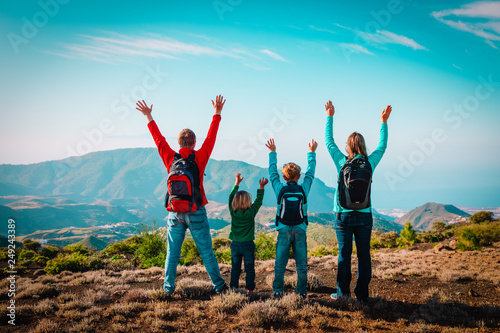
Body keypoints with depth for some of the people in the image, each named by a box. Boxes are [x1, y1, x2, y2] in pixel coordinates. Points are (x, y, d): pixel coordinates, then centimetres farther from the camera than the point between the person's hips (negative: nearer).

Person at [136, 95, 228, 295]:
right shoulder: (199, 158, -8)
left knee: (172, 252, 11)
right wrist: (217, 113, 5)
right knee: (206, 251, 6)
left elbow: (159, 139, 9)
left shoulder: (170, 158, -2)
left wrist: (149, 117, 20)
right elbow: (211, 137, -1)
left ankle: (168, 287, 15)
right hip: (196, 212, -2)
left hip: (175, 213, 2)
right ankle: (218, 285, 13)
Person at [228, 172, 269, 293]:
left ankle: (233, 287, 12)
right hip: (248, 244, -3)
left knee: (235, 267, 10)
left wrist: (237, 183, 11)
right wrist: (261, 187, 0)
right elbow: (258, 201, -2)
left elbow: (231, 197, 6)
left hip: (235, 244, 3)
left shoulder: (233, 212, -6)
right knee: (249, 268, 6)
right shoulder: (251, 213, -13)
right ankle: (250, 289, 8)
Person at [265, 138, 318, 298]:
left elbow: (272, 172, 8)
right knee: (301, 262, 8)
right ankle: (302, 290, 11)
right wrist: (312, 152, 21)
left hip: (284, 230, 0)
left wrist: (272, 152, 18)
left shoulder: (280, 189, -6)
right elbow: (310, 172, 10)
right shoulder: (303, 189, -5)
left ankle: (278, 290, 6)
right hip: (300, 230, 1)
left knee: (280, 262, 5)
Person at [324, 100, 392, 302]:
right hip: (364, 216, 1)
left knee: (344, 254, 4)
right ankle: (362, 294, 10)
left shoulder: (342, 162, -5)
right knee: (364, 255, 5)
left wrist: (330, 117, 15)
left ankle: (343, 292, 9)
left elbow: (329, 141, 7)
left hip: (344, 216, -1)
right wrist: (384, 122, 23)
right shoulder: (370, 163, -2)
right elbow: (383, 145, 15)